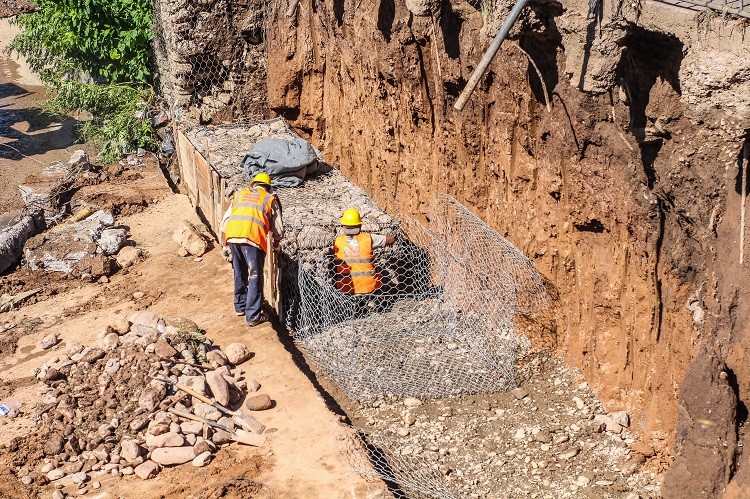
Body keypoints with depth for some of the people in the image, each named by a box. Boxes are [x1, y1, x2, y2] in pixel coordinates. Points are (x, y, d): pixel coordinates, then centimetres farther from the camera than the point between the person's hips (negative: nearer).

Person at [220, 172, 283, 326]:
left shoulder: (239, 194, 25)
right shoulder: (270, 199, 16)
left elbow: (225, 222, 19)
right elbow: (277, 229, 15)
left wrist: (224, 245, 24)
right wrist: (276, 244, 34)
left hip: (232, 237, 4)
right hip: (253, 238, -4)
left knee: (239, 274, 22)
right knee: (255, 278, 6)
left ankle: (240, 306, 36)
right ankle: (253, 316, 7)